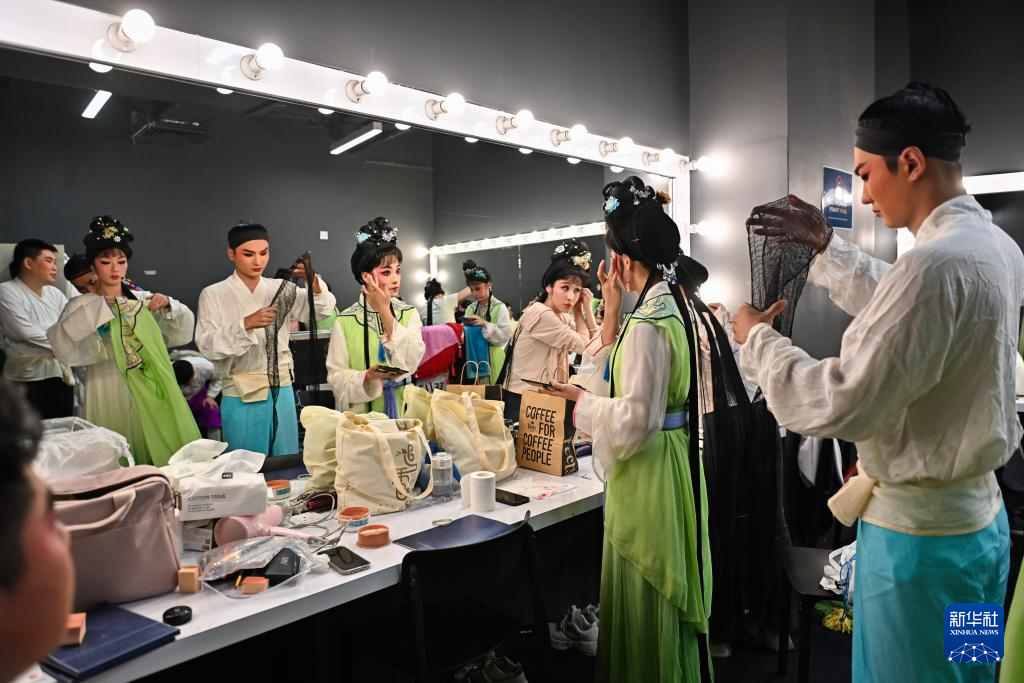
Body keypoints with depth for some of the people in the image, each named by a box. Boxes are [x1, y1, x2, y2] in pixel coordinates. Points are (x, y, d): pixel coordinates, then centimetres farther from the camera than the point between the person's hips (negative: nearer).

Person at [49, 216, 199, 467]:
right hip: (109, 391, -3)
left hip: (148, 390, 3)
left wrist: (168, 306, -9)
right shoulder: (82, 305, -1)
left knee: (159, 453, 5)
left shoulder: (143, 299, 7)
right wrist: (96, 309, -21)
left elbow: (183, 333, 9)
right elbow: (60, 344, -18)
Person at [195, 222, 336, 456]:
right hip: (241, 396, -3)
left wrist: (314, 282, -22)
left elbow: (322, 310, -2)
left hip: (281, 391, 3)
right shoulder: (214, 294, -2)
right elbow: (207, 345, -12)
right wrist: (245, 324, -28)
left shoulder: (280, 289, 6)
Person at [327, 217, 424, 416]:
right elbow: (336, 376, -3)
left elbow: (412, 362, -11)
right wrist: (368, 376, -22)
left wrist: (385, 311, -12)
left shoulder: (409, 314, 2)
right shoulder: (346, 321, -4)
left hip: (403, 410, 2)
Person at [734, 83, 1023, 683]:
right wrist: (828, 247, 18)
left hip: (920, 530, -9)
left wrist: (758, 339, -14)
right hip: (976, 514, 9)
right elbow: (897, 307, 22)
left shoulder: (935, 264, -28)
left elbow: (841, 405, -28)